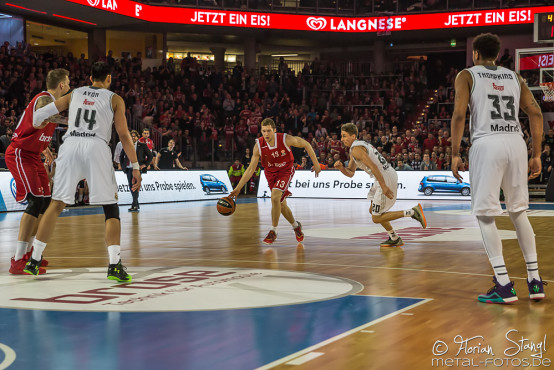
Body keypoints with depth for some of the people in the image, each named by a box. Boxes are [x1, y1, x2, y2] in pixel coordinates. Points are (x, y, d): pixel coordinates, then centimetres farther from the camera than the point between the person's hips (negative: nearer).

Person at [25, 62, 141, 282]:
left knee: (57, 204, 14)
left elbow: (39, 115, 21)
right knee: (111, 208, 4)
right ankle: (114, 266, -10)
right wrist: (135, 166, 6)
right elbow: (123, 135, 5)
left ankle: (34, 260, 15)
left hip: (70, 146, 3)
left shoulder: (74, 94, 22)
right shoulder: (114, 99, 13)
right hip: (96, 148, -3)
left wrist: (37, 125, 43)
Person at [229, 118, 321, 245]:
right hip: (270, 173, 3)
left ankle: (273, 231, -9)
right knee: (281, 204, 10)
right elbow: (251, 169, -15)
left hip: (286, 170, -3)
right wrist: (238, 188, -20)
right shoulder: (259, 146, -22)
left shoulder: (285, 139, -28)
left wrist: (316, 164, -9)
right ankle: (296, 226, 37)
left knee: (275, 198, -24)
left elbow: (306, 144, -11)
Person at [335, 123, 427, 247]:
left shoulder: (356, 149, -13)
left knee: (376, 218, -4)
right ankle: (394, 239, 27)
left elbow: (372, 166, -24)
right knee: (373, 211, 22)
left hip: (386, 179, -10)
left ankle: (412, 212, -9)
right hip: (389, 175, 10)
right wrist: (341, 168, 1)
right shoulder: (360, 144, 20)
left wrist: (383, 186, -28)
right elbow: (350, 173, 21)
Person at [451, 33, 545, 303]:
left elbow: (459, 114, -5)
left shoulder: (467, 75, 9)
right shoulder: (514, 77, 20)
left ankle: (504, 286, -5)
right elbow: (536, 114, 11)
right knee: (519, 212, 16)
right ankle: (535, 281, 14)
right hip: (516, 142, 4)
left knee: (485, 215, 2)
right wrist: (536, 155, 14)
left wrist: (455, 154, -2)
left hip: (487, 143, -4)